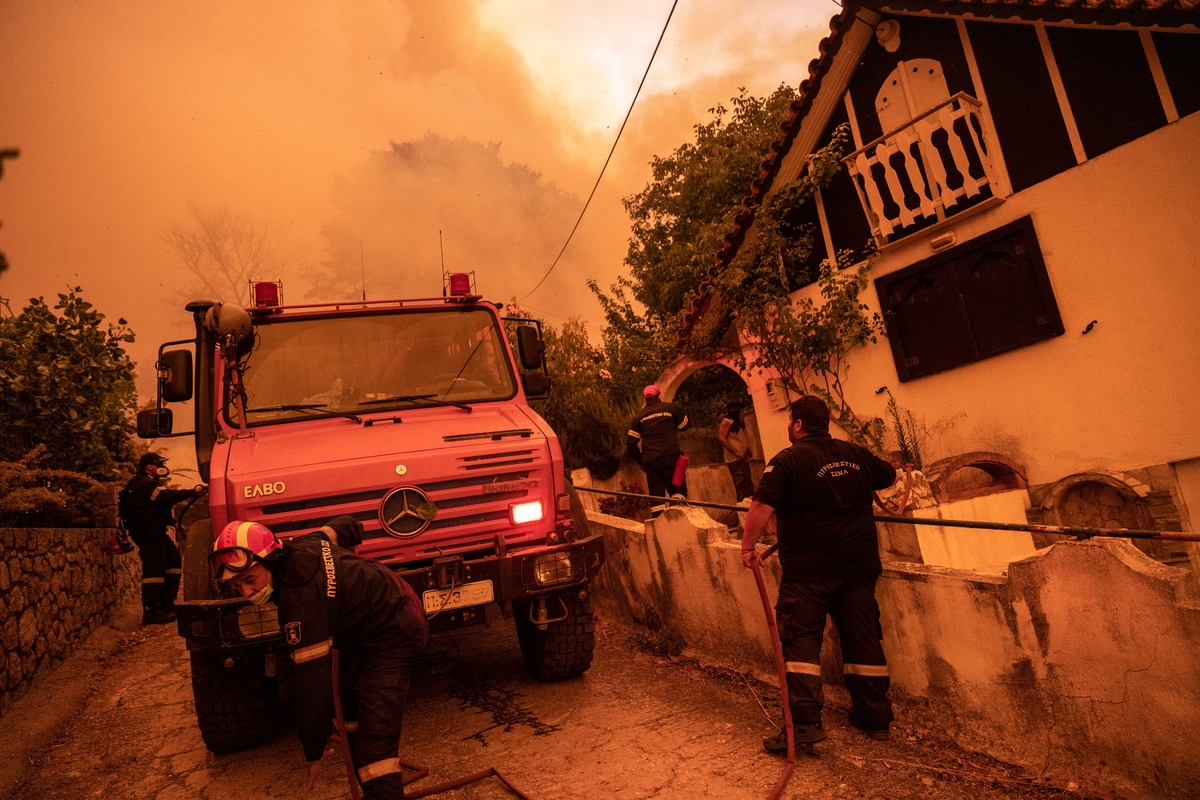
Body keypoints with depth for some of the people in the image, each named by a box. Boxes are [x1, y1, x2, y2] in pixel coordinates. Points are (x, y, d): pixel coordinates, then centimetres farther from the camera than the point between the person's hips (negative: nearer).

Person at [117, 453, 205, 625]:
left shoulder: (148, 483, 21)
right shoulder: (143, 484, -14)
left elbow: (164, 498, 16)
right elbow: (167, 496, -27)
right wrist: (193, 492, -29)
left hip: (154, 531, 11)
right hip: (147, 533, -11)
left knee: (174, 559, 10)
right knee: (154, 569, -12)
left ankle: (166, 605, 15)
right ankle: (150, 613, -9)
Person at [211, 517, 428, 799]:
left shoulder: (299, 595, -31)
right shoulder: (300, 546, -5)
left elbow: (313, 678, -28)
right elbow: (343, 524, 16)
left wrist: (313, 752, -17)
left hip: (392, 638, -11)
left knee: (373, 743, -20)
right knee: (350, 707, 25)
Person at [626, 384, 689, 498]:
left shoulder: (639, 416, 11)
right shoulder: (670, 408, 6)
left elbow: (631, 443, 8)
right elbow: (684, 426, 17)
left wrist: (640, 460, 20)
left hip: (649, 460, 2)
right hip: (670, 456, -2)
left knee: (656, 496, 7)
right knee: (678, 489, 2)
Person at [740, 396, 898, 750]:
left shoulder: (788, 460, -11)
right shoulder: (856, 454, 8)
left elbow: (762, 507, -19)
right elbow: (890, 476, 25)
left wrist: (748, 546, -9)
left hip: (808, 566, -5)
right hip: (859, 563, 6)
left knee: (801, 638, -1)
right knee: (863, 637, 13)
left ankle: (805, 722, -6)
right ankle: (875, 717, 23)